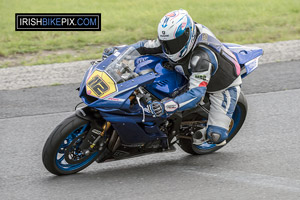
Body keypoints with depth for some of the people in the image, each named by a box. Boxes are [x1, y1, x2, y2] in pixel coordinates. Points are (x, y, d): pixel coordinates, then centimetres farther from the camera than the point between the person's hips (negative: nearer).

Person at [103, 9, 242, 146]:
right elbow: (147, 46, -3)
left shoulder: (202, 58, -43)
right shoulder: (174, 38, -19)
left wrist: (167, 106, -63)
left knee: (216, 136, -20)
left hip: (224, 87, -8)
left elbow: (195, 94, -50)